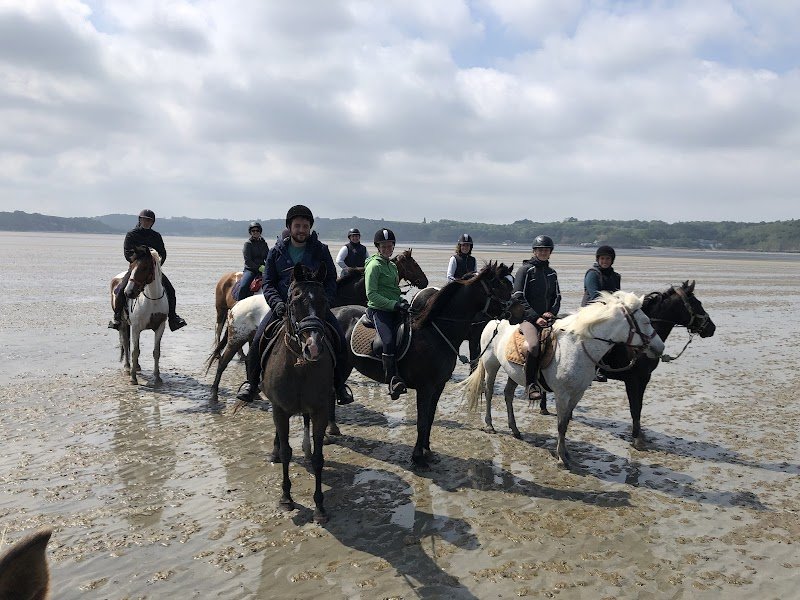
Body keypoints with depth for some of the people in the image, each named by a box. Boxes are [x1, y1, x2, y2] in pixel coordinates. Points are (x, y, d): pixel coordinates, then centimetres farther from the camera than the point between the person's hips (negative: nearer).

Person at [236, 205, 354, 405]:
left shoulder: (320, 250, 3)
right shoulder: (277, 251, 5)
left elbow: (331, 280, 5)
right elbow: (267, 283, 3)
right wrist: (277, 303, -16)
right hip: (283, 305, 0)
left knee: (339, 341, -16)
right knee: (258, 340, -15)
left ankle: (339, 383, 5)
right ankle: (251, 382, 8)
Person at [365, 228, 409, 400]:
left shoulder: (392, 266, 21)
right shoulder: (374, 265, -5)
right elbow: (372, 295, -13)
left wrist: (402, 300, 8)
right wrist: (395, 304, -20)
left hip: (395, 310, 9)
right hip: (378, 310, -9)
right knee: (390, 340, -28)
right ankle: (393, 382, -31)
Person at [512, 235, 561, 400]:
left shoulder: (552, 273, 20)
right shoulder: (525, 270, 1)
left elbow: (557, 297, 23)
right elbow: (519, 298, -6)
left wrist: (552, 312, 1)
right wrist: (535, 317, -13)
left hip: (547, 317, 6)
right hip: (528, 317, -6)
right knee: (534, 345, -34)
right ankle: (530, 385, -22)